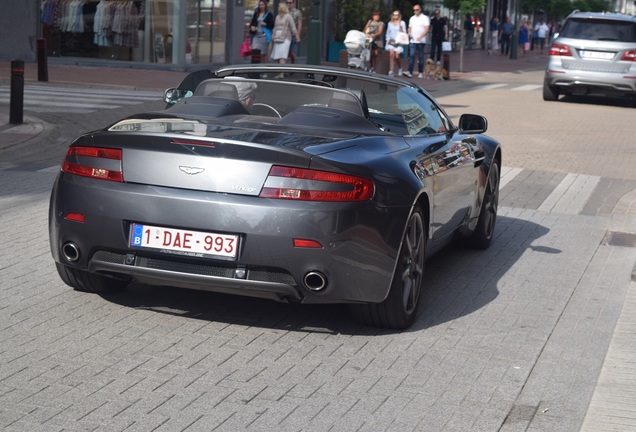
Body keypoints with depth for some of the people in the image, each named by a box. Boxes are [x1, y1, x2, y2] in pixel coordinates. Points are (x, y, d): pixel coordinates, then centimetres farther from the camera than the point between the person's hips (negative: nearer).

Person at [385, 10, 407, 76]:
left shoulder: (402, 23, 6)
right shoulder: (390, 23, 16)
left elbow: (404, 33, 3)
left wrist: (400, 28, -13)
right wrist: (387, 40, 12)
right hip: (391, 41, 2)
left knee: (397, 56, -12)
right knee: (391, 53, -20)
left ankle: (400, 69, 18)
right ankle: (391, 71, -22)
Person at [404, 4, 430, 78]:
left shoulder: (425, 18, -2)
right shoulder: (412, 18, 15)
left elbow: (427, 29, -11)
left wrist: (421, 36, -24)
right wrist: (409, 33, 0)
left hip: (421, 41, -4)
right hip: (413, 41, 4)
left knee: (421, 57, 2)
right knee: (411, 56, -8)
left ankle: (420, 73, 9)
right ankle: (410, 72, -16)